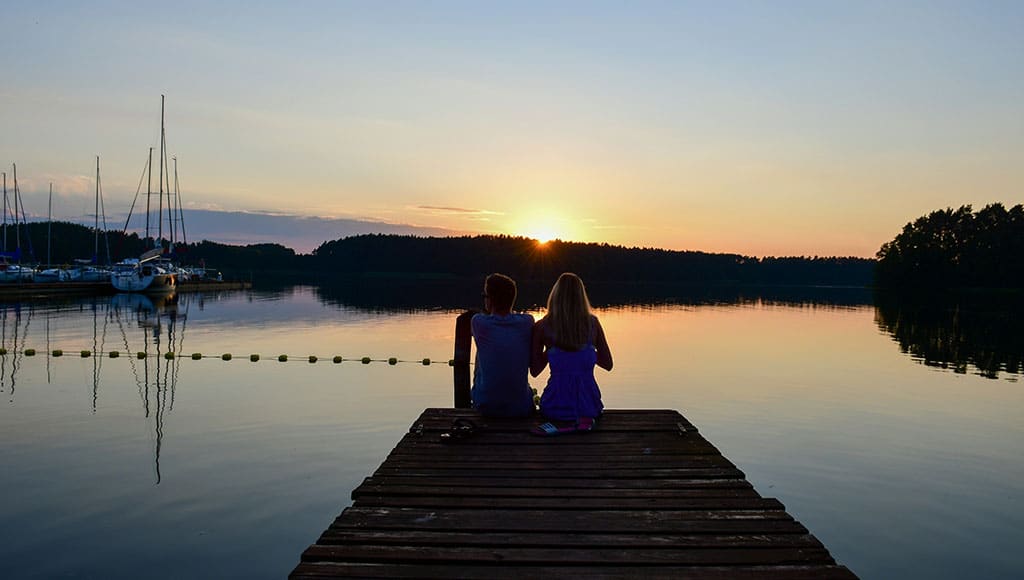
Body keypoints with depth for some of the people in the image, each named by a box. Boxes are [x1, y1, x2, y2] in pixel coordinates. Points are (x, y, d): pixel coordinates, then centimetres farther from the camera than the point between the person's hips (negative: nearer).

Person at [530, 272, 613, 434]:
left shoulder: (542, 327, -7)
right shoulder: (592, 323, -4)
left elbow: (534, 371, 0)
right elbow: (608, 364, 5)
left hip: (556, 407, -1)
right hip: (588, 405, 2)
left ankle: (561, 427, 5)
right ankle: (584, 420, 5)